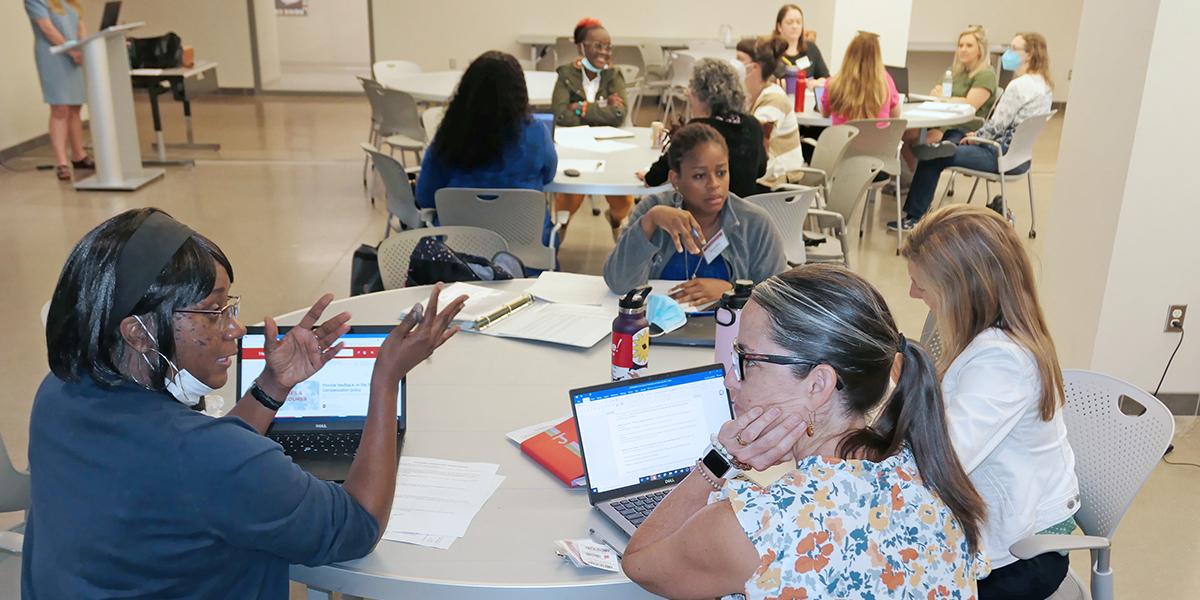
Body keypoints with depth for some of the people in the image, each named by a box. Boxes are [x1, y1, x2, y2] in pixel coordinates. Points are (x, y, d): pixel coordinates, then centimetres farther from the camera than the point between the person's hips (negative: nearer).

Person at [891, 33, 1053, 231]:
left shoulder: (1019, 85, -20)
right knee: (952, 136, 24)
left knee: (933, 158, -7)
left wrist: (975, 138, 0)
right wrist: (978, 135, 10)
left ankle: (915, 217, 2)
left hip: (1004, 155, -10)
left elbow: (997, 126, -17)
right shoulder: (1044, 84, 11)